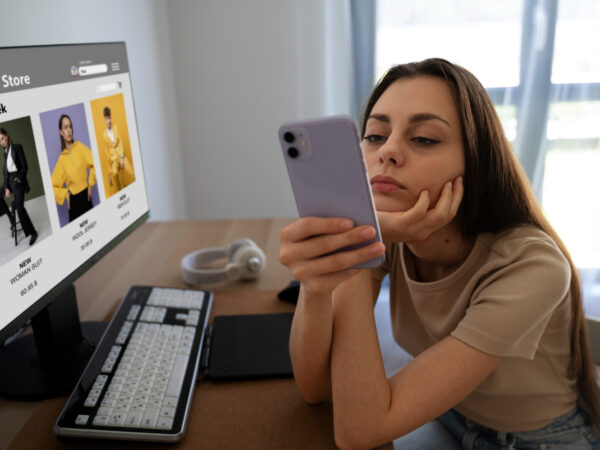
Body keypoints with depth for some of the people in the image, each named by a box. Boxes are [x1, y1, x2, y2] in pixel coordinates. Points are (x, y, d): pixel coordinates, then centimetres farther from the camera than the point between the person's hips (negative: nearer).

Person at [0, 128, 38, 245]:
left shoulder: (17, 147, -5)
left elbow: (24, 166, -7)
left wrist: (20, 179, -13)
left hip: (17, 179, -7)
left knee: (20, 208, -11)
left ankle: (32, 233, -4)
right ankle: (10, 215, 19)